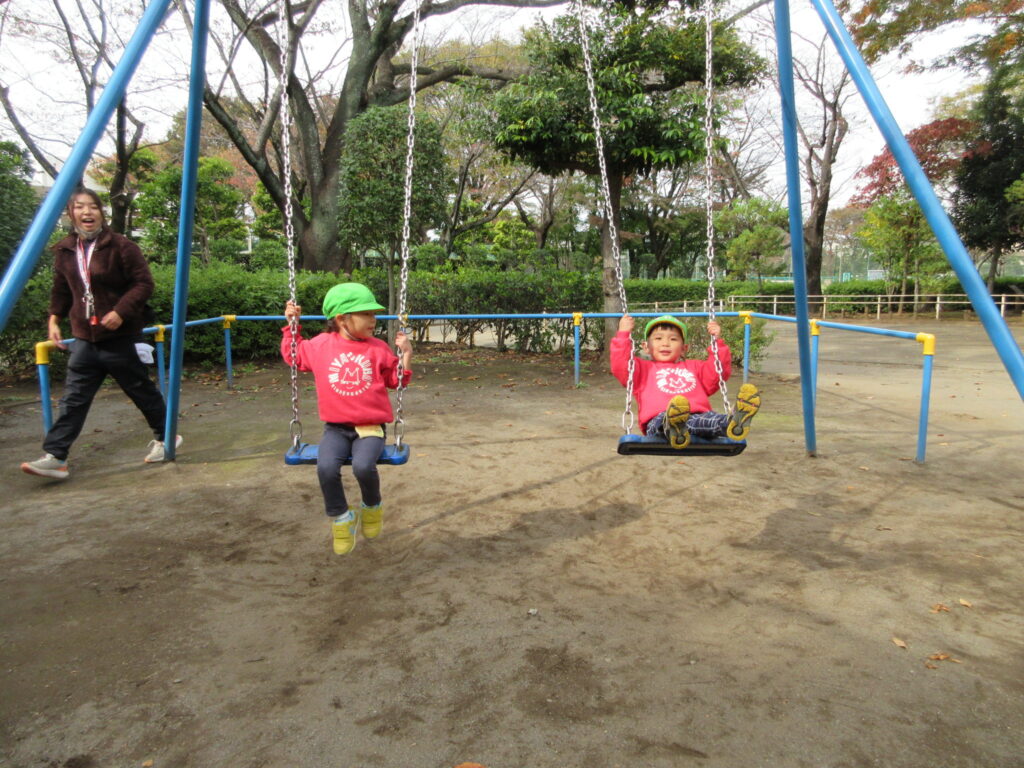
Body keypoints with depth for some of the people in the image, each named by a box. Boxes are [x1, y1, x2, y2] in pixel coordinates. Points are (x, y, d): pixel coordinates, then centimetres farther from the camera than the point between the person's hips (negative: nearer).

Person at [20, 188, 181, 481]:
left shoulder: (121, 246, -10)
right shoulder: (64, 251, 7)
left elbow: (144, 283, -12)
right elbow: (61, 290, 19)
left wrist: (121, 311, -21)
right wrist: (54, 319, 9)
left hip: (121, 338, -5)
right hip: (84, 339, 5)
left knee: (142, 391, 7)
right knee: (73, 399, 1)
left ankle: (165, 437, 26)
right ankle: (55, 456, 2)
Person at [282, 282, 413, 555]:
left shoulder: (379, 349, 3)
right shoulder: (320, 345, 4)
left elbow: (395, 380, 11)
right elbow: (293, 355, 22)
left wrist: (406, 355, -2)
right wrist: (292, 326, 15)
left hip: (370, 426, -1)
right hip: (336, 427, 1)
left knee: (363, 466, -30)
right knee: (326, 467, -28)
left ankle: (372, 507, 5)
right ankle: (341, 517, -1)